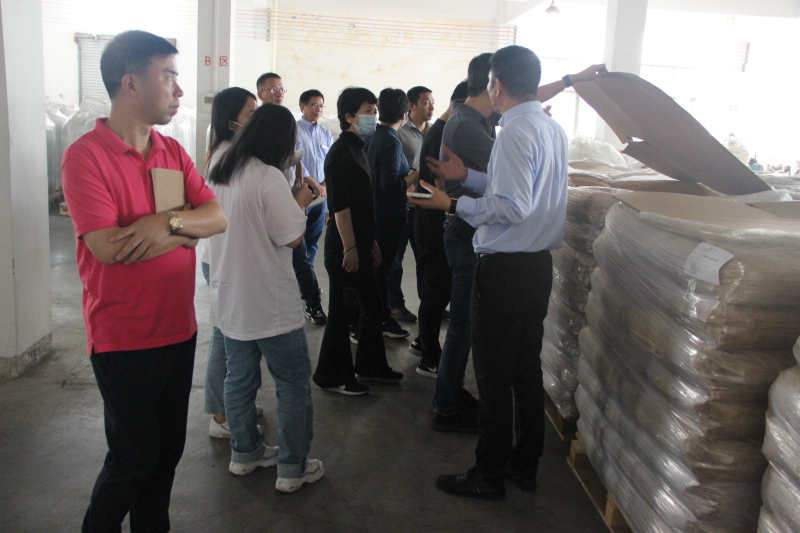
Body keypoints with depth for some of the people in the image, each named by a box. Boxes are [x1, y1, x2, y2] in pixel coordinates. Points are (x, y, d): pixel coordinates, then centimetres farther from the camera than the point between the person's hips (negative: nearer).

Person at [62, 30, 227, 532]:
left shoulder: (173, 151, 7)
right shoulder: (86, 155, -13)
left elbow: (218, 217, -2)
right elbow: (109, 247, -23)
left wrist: (168, 222, -22)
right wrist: (188, 229, -12)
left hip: (179, 330, 6)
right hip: (124, 338, -6)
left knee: (169, 449, 17)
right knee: (134, 459, 7)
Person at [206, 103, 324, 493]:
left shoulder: (218, 175, 7)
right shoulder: (269, 178, -18)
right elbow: (293, 237, -18)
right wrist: (301, 202, -1)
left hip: (228, 298, 8)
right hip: (270, 304, -8)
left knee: (239, 378, 18)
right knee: (293, 384, 5)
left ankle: (244, 453, 32)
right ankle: (293, 468, 13)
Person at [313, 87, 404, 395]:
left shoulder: (357, 150, 16)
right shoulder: (341, 152, -14)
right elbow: (339, 206, -20)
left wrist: (372, 243, 20)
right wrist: (349, 248, -21)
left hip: (360, 245, 10)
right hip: (344, 248, -10)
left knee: (372, 307, 16)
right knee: (341, 312, 1)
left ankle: (370, 366, 31)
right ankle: (331, 376, 14)